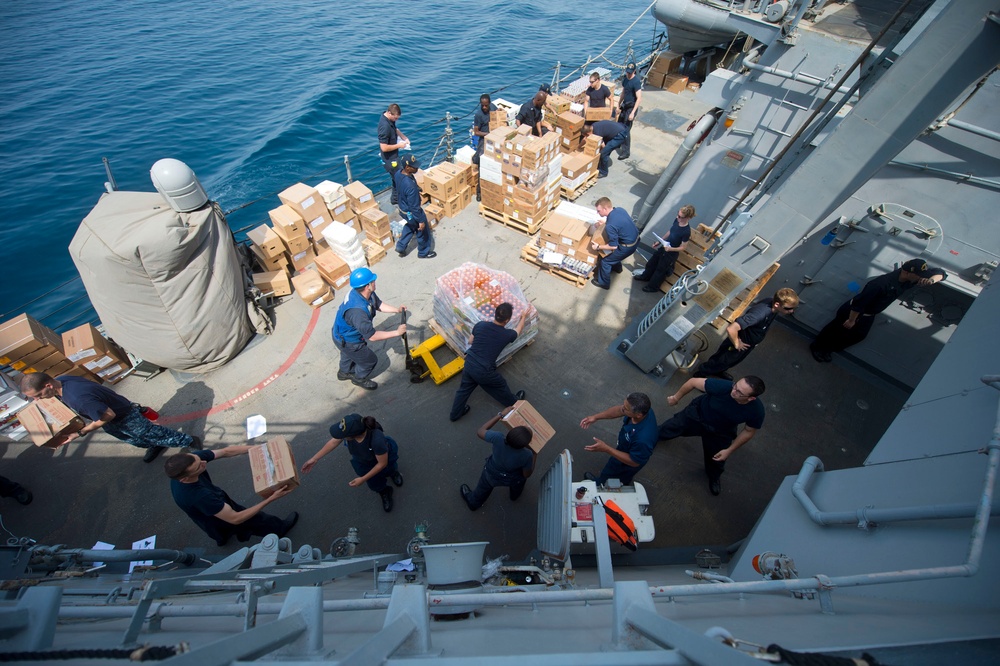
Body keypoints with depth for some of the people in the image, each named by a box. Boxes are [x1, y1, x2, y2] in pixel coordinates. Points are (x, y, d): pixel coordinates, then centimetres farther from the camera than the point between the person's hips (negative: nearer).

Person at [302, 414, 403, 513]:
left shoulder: (377, 440, -46)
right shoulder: (348, 427, -35)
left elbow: (382, 463, -29)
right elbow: (333, 442, -13)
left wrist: (363, 479, -23)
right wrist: (314, 459, -11)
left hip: (384, 455, -1)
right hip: (362, 459, 1)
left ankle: (393, 471, 25)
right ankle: (384, 491, 29)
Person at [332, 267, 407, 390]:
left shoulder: (366, 293, -20)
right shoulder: (357, 311, -45)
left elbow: (378, 305, 0)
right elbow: (372, 336, -38)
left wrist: (397, 309, -14)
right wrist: (396, 332, -34)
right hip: (347, 341, -8)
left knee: (348, 353, 36)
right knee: (370, 360, 14)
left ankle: (344, 372, 66)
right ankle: (359, 378, 44)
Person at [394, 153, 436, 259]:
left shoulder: (398, 173, -12)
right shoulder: (410, 186, -39)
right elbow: (414, 207, -30)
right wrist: (421, 220, -18)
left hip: (402, 208, 8)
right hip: (411, 213, -8)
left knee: (411, 226, 35)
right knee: (423, 231, 17)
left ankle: (401, 246, 42)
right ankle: (424, 252, 39)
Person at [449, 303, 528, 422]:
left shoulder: (480, 325, -7)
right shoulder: (507, 334, -12)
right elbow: (518, 329, 12)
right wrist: (523, 316, 29)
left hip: (469, 364, 3)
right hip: (484, 371, -3)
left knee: (464, 389, 26)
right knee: (501, 386, 25)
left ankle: (455, 414, 43)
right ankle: (514, 402, 51)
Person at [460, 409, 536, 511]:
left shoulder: (498, 438, -42)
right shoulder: (526, 455, -40)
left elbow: (480, 432, -21)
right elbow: (527, 474, -19)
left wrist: (501, 414, -20)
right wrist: (534, 455, -9)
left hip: (491, 474, 0)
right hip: (513, 480, 0)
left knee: (483, 489, 34)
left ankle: (473, 502, 65)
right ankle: (515, 495, 69)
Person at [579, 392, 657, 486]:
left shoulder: (643, 438, -48)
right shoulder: (640, 408, -29)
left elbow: (634, 462, -30)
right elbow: (619, 410, -9)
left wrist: (606, 449, -33)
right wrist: (595, 417, -15)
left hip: (627, 463, -5)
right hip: (624, 447, 5)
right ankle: (601, 481, 64)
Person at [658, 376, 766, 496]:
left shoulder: (757, 411, -32)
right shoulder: (723, 386, -41)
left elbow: (749, 431, -11)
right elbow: (694, 381, -25)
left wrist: (729, 450, -8)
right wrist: (676, 397, -11)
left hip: (720, 433, 1)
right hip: (697, 414, -1)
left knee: (716, 460, 18)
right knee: (663, 431, 11)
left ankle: (714, 476, 56)